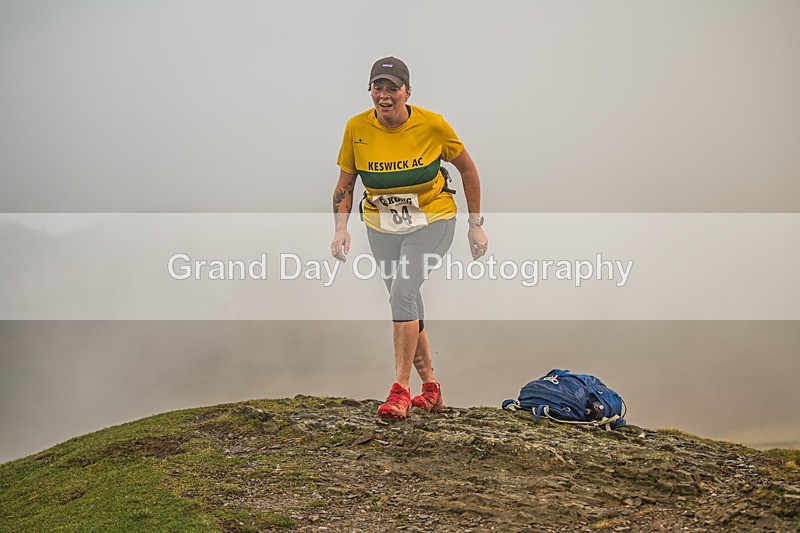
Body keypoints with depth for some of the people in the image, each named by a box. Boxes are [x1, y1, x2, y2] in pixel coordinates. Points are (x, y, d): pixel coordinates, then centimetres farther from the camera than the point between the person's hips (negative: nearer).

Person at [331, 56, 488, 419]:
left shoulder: (432, 125, -17)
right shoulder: (357, 129, -11)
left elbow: (467, 168, -2)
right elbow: (345, 184, 1)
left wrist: (476, 224, 0)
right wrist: (341, 228, -14)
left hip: (432, 220, -3)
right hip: (381, 223, 4)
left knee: (403, 291, -23)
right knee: (407, 305, 8)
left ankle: (401, 389, -19)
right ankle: (430, 387, 23)